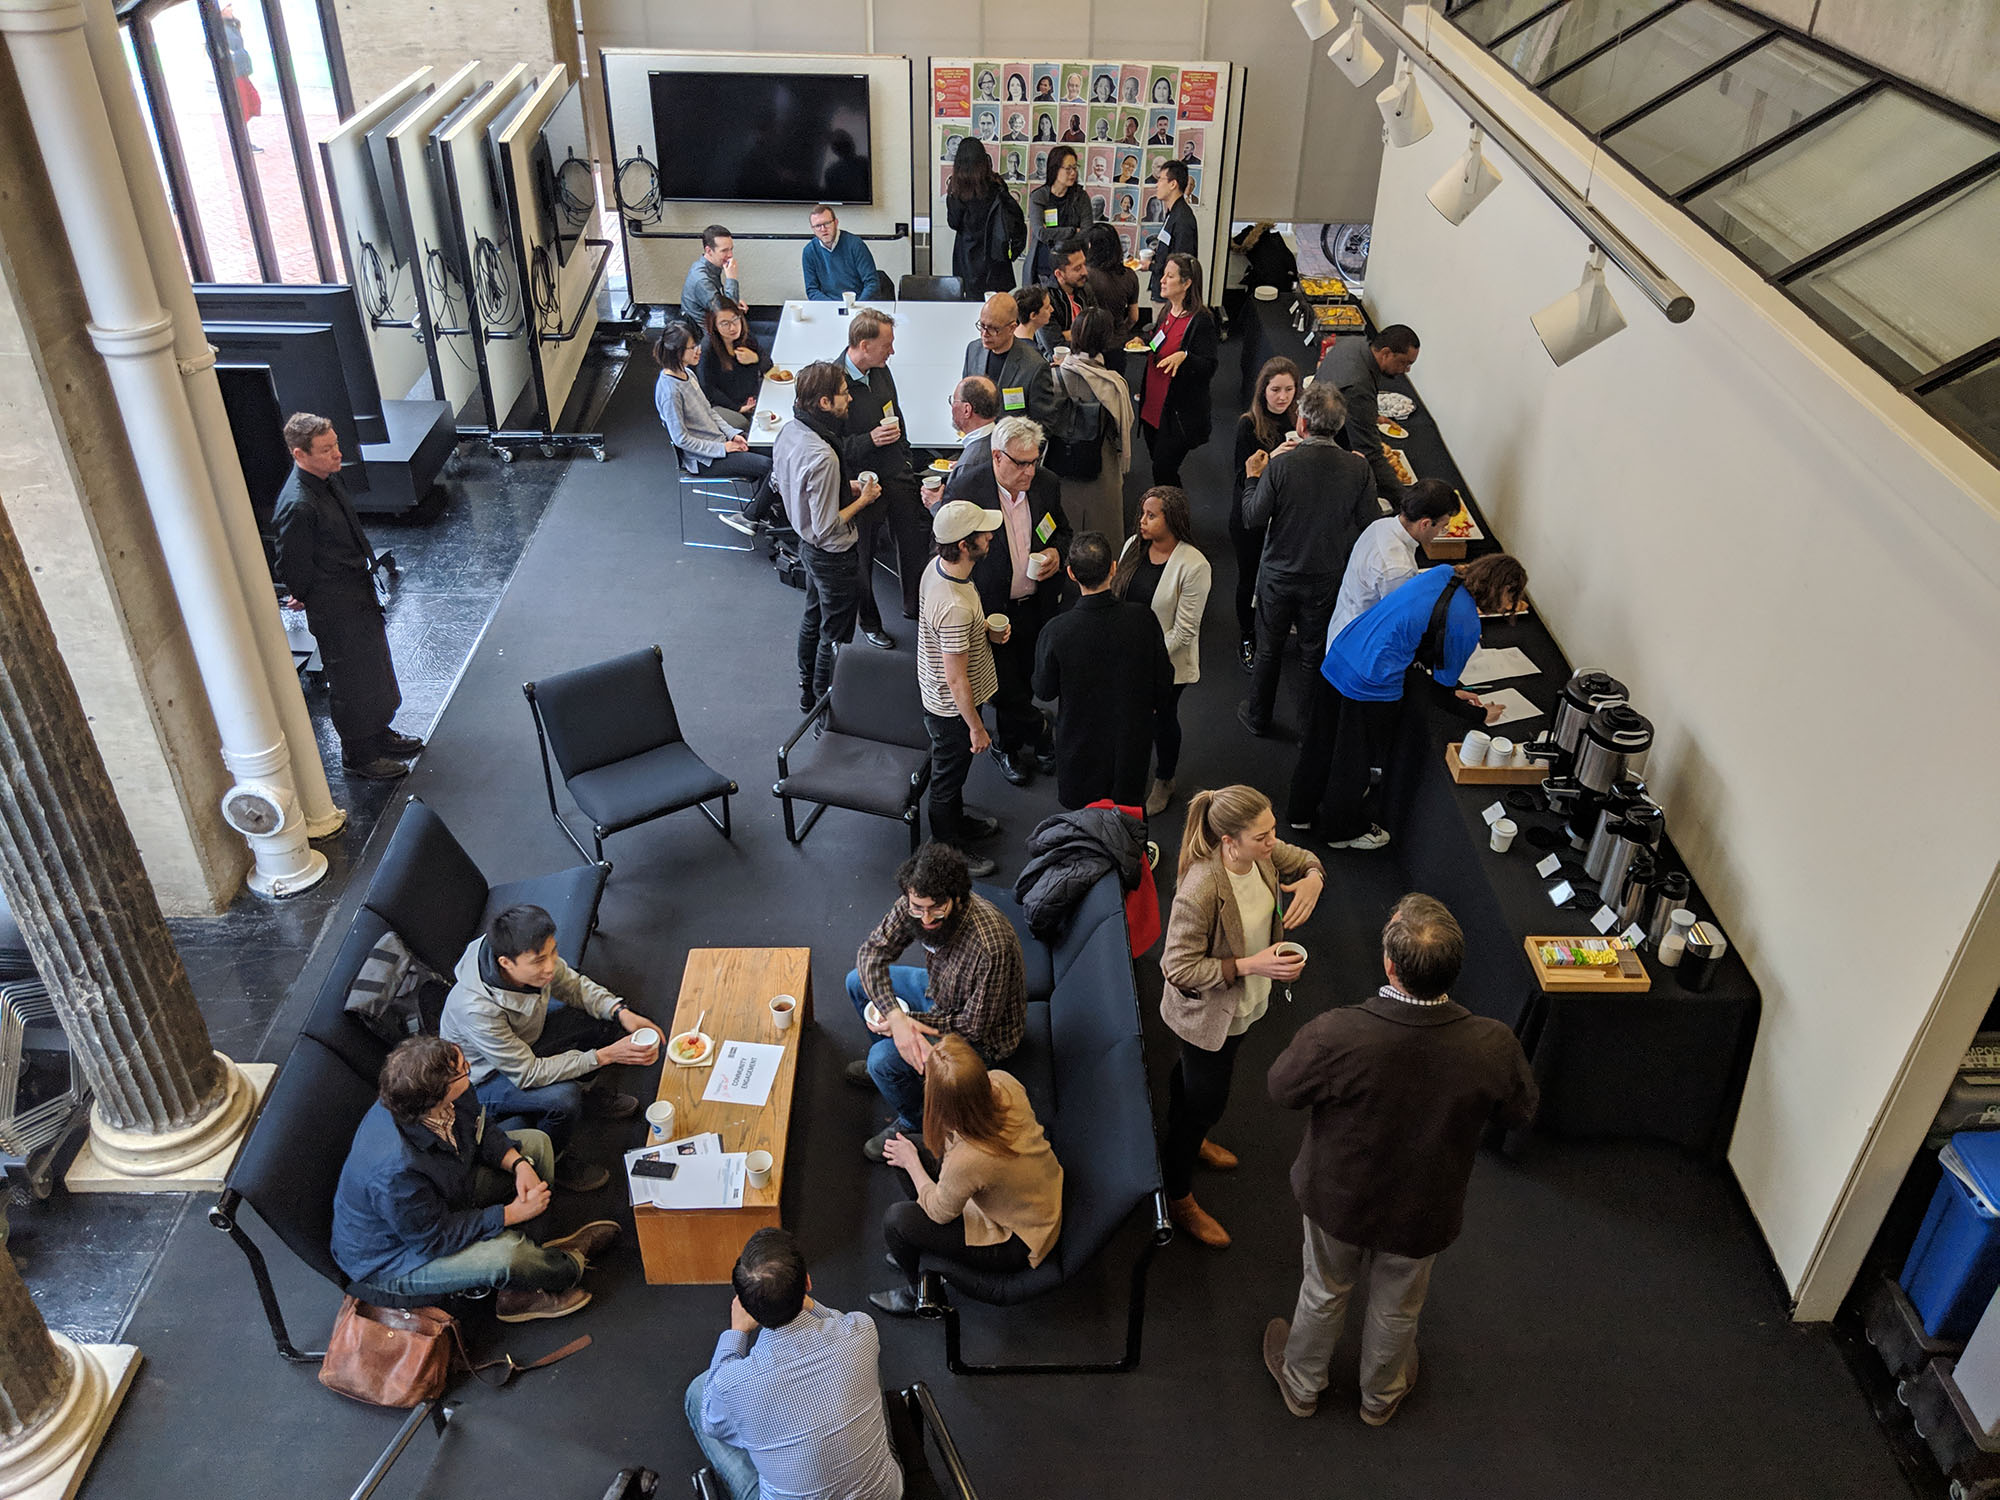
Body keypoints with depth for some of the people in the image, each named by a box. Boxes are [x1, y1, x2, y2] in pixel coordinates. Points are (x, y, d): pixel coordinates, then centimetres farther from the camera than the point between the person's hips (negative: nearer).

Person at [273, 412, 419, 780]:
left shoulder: (327, 477, -1)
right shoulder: (297, 505, -30)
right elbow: (294, 567, -20)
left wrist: (365, 576, 15)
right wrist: (312, 600, -5)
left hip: (360, 593, 9)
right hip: (336, 610, -9)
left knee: (376, 665, 23)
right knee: (353, 680, 7)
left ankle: (379, 734, 42)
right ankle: (358, 754, 25)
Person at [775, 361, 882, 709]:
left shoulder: (788, 432, -7)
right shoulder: (823, 457, -36)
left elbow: (778, 482, 11)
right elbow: (827, 528, -30)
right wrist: (863, 499, -16)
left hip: (807, 546, 10)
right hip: (834, 557, -9)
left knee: (813, 619, 28)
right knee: (834, 638, 11)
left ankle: (808, 690, 48)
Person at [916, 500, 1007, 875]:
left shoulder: (936, 567, -11)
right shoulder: (955, 606, -39)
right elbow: (956, 680, -29)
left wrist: (985, 629, -3)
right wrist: (977, 728, -17)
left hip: (938, 699, 8)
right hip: (952, 708, -8)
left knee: (952, 773, 31)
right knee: (948, 778, 16)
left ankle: (957, 822, 55)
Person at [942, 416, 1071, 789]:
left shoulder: (1047, 484, -7)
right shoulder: (965, 489, -21)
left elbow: (1063, 531, 13)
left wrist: (1057, 553, -13)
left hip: (1035, 605, 4)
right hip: (991, 610, -4)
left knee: (1023, 680, 20)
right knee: (1005, 686, 6)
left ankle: (1007, 744, 45)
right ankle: (1038, 732, 35)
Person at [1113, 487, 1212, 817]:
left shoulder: (1193, 566, -23)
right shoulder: (1134, 546, -6)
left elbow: (1185, 630, -20)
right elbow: (1118, 596, 6)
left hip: (1168, 661, -5)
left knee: (1162, 718, 14)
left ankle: (1163, 782, 39)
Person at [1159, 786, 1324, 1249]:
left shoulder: (1262, 852, -18)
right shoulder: (1199, 892, -40)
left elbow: (1305, 860, 4)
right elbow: (1178, 968, -31)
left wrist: (1312, 879, -20)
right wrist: (1251, 965, -35)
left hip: (1245, 1002, 7)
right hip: (1207, 1013, -7)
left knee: (1192, 1072, 33)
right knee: (1207, 1100, 12)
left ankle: (1187, 1140, 61)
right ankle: (1178, 1198, 36)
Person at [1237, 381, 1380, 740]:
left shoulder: (1280, 466, -24)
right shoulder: (1358, 468, -17)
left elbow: (1252, 518, -15)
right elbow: (1371, 524, -8)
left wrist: (1253, 477, 1)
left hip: (1279, 574, -2)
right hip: (1328, 576, 2)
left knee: (1269, 648, 18)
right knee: (1316, 650, 21)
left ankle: (1258, 717, 35)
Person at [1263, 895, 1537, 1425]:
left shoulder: (1335, 1036, -39)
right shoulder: (1493, 1047, -32)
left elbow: (1281, 1090, -19)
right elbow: (1521, 1111, -9)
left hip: (1338, 1198, -1)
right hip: (1422, 1213, 1)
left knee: (1324, 1293, 29)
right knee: (1397, 1307, 31)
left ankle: (1302, 1384, 56)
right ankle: (1381, 1396, 59)